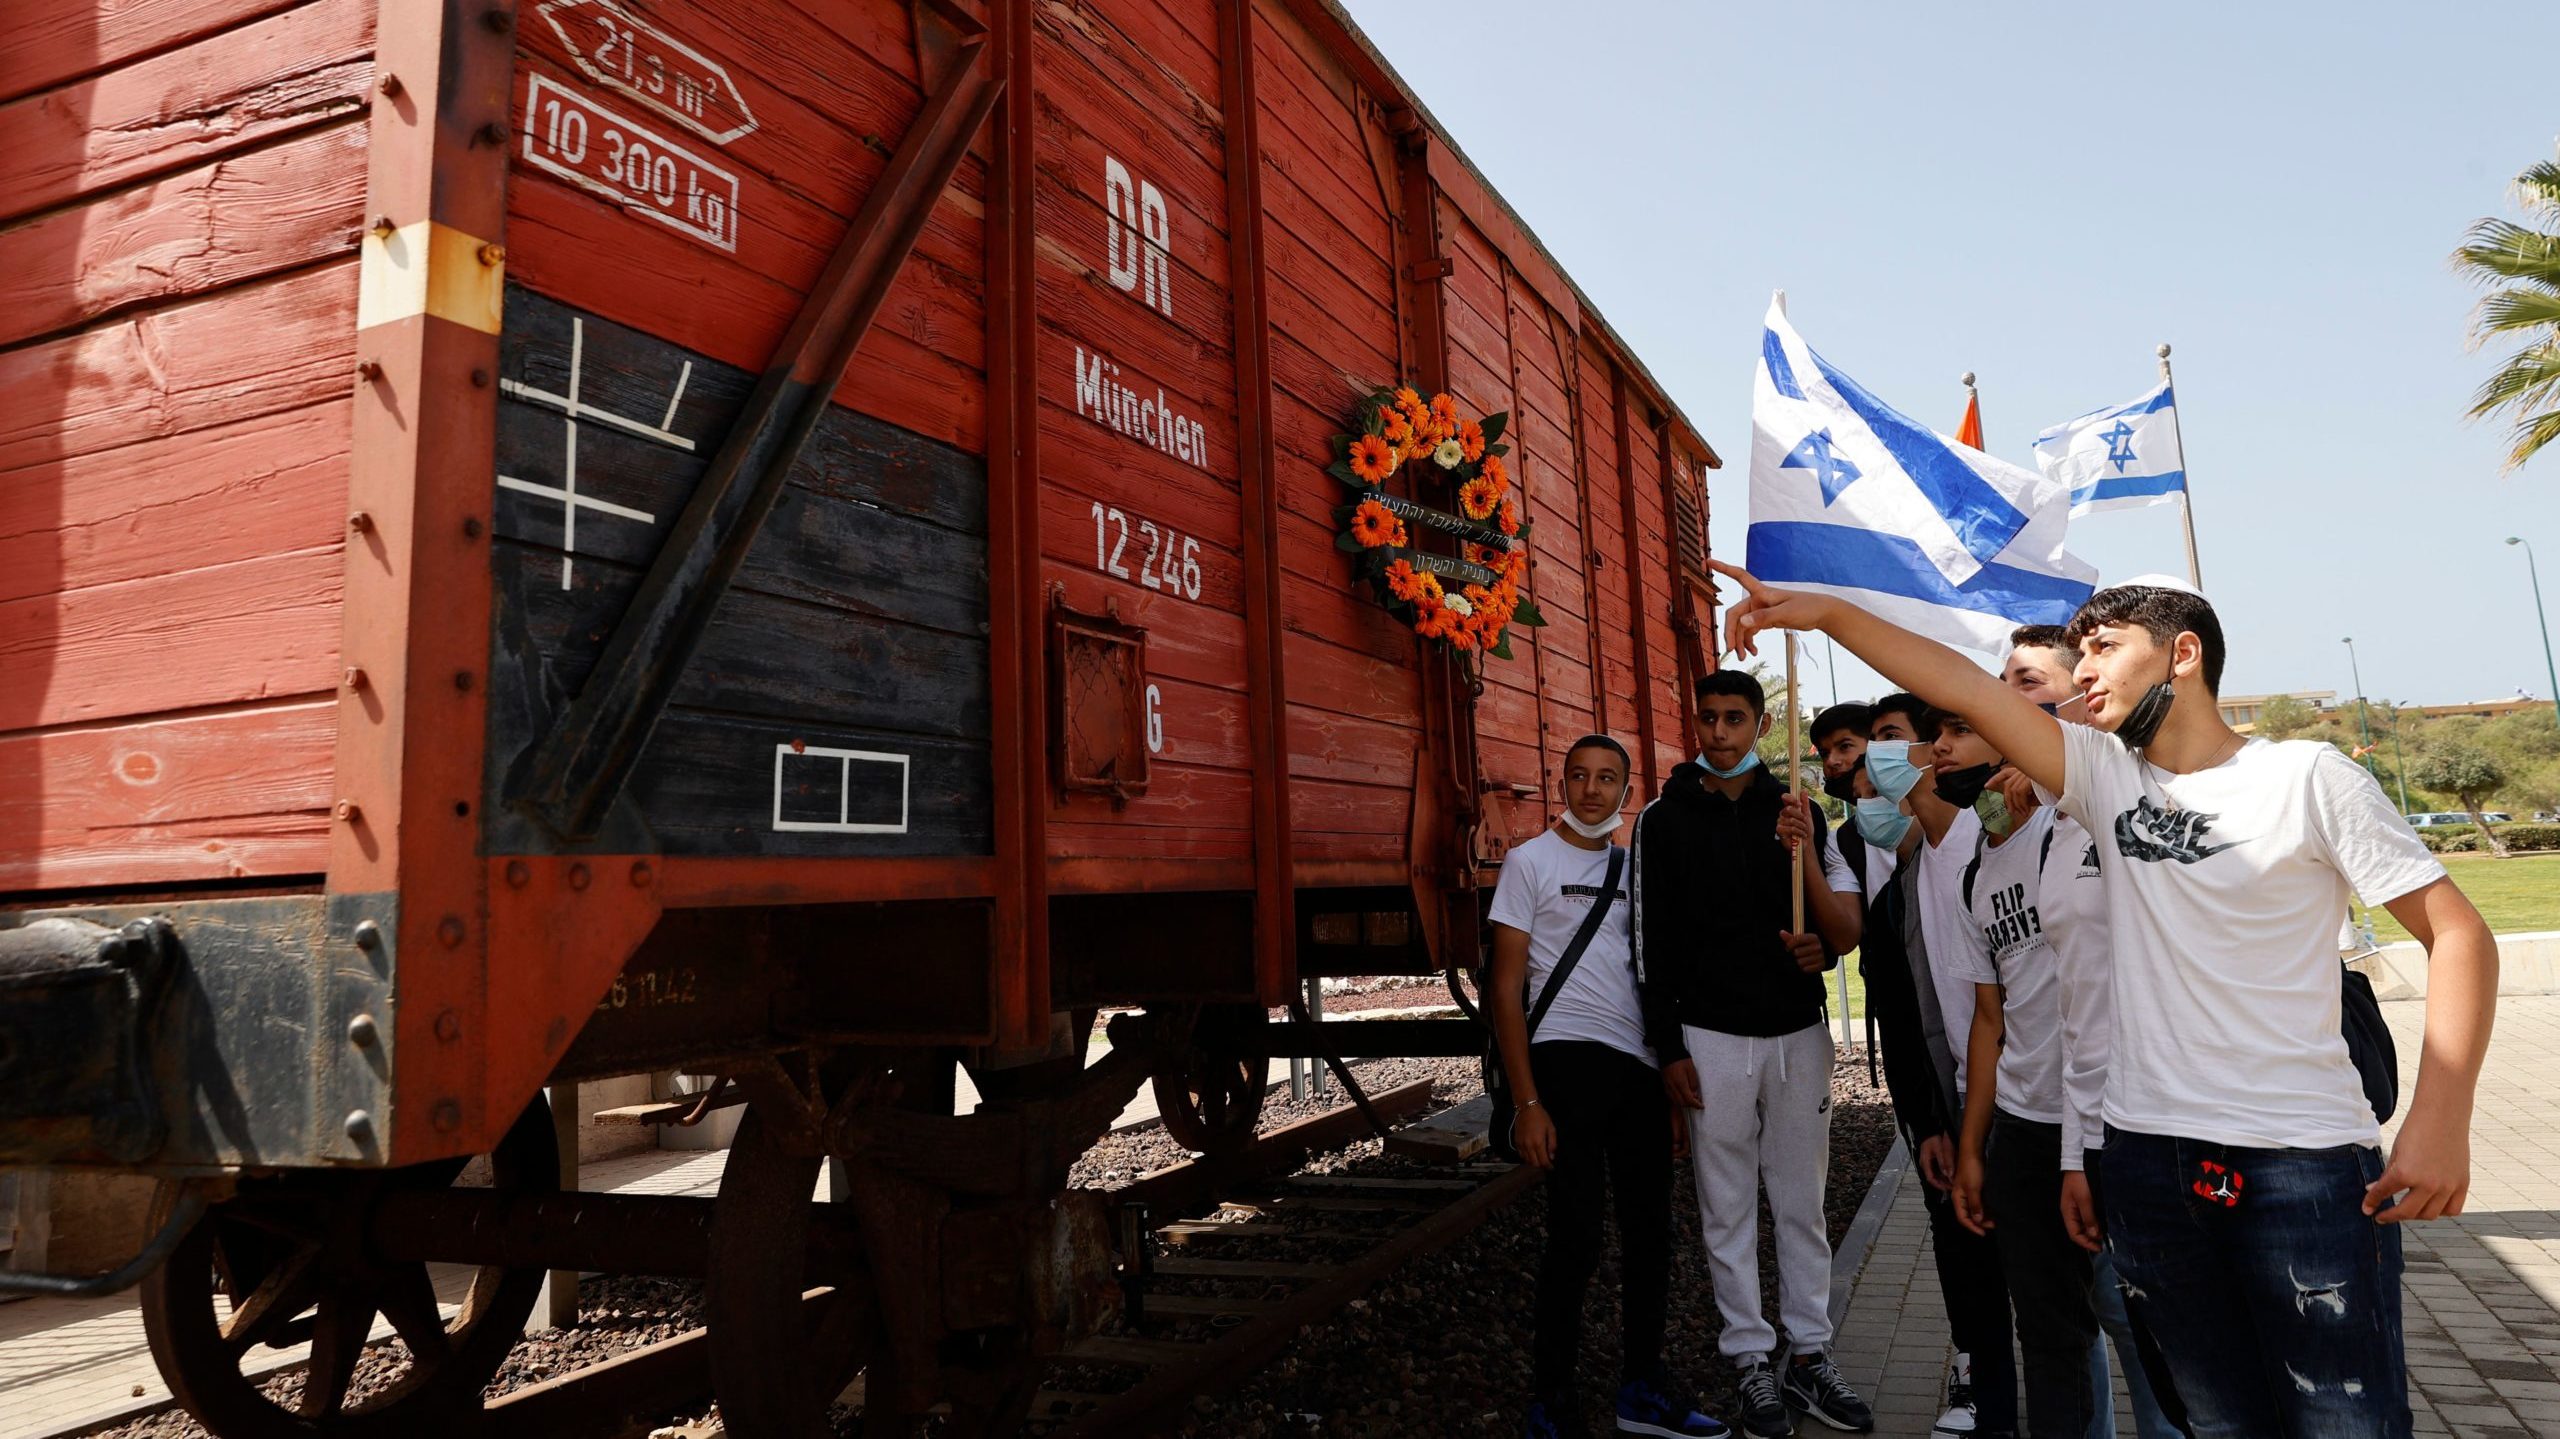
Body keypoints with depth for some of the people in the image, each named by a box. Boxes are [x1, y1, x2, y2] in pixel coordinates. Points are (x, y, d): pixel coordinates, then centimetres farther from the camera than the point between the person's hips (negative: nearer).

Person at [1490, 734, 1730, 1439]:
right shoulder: (1530, 861, -1)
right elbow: (1506, 987, -5)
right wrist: (1526, 1101, -11)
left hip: (1642, 1067, 5)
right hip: (1569, 1062, -5)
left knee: (1650, 1233, 11)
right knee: (1576, 1241, -2)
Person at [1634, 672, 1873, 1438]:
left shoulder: (1795, 812, 5)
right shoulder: (1665, 819, -1)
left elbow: (1845, 932, 2)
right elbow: (1652, 943, -2)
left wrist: (1805, 856, -17)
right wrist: (1669, 1049, -7)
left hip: (1798, 1034, 2)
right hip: (1712, 1038, -2)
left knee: (1802, 1203, 12)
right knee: (1729, 1211, 6)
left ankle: (1810, 1354, 24)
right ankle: (1752, 1361, 18)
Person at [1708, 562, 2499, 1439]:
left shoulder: (2306, 777, -3)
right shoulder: (2106, 774, 6)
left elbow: (2458, 933, -3)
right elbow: (1961, 687, -1)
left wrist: (2441, 1120, -13)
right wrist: (1824, 612, -9)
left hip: (2305, 1165, -3)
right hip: (2147, 1158, 4)